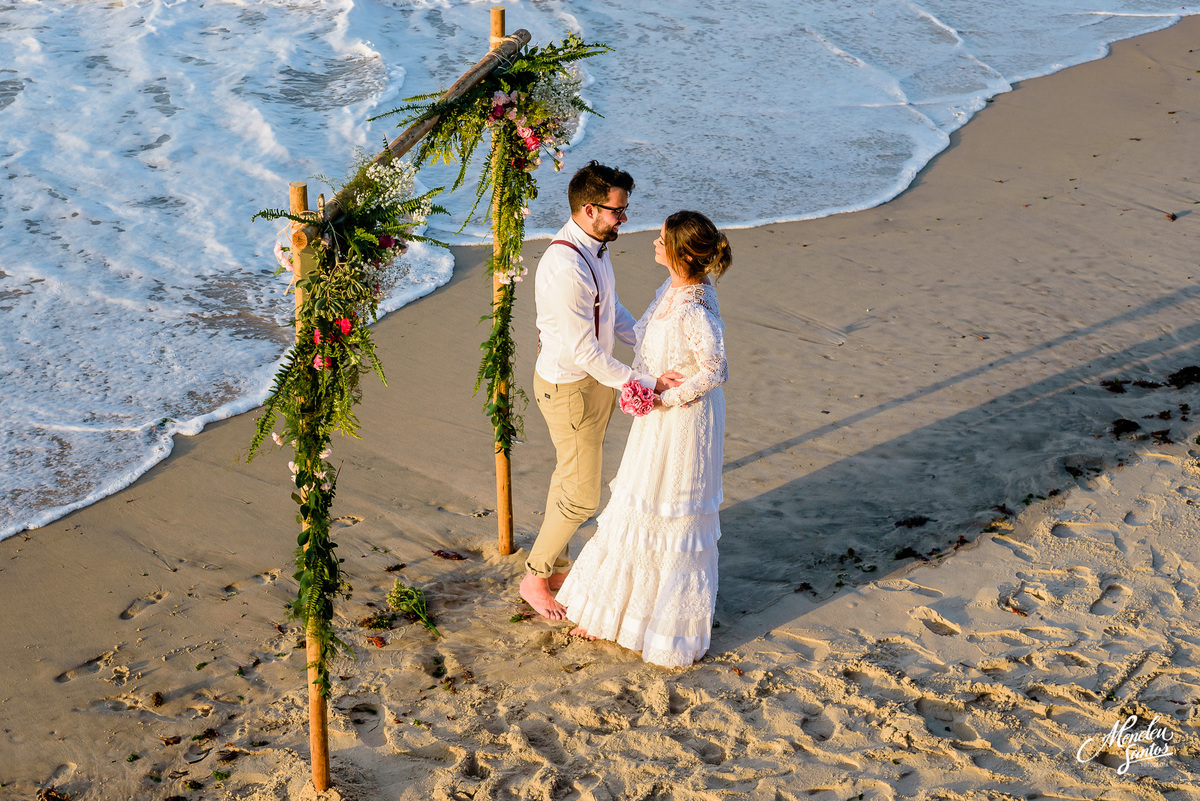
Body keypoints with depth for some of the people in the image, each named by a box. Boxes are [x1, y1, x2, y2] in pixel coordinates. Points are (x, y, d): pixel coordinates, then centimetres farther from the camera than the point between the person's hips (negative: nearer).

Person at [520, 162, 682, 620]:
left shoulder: (595, 247, 1)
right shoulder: (564, 268, -31)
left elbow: (613, 313, 15)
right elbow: (584, 351, -29)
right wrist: (644, 383, -26)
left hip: (596, 377, 10)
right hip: (571, 388, -10)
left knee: (569, 478, 23)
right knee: (582, 496, 2)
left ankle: (556, 566, 41)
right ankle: (534, 578, 21)